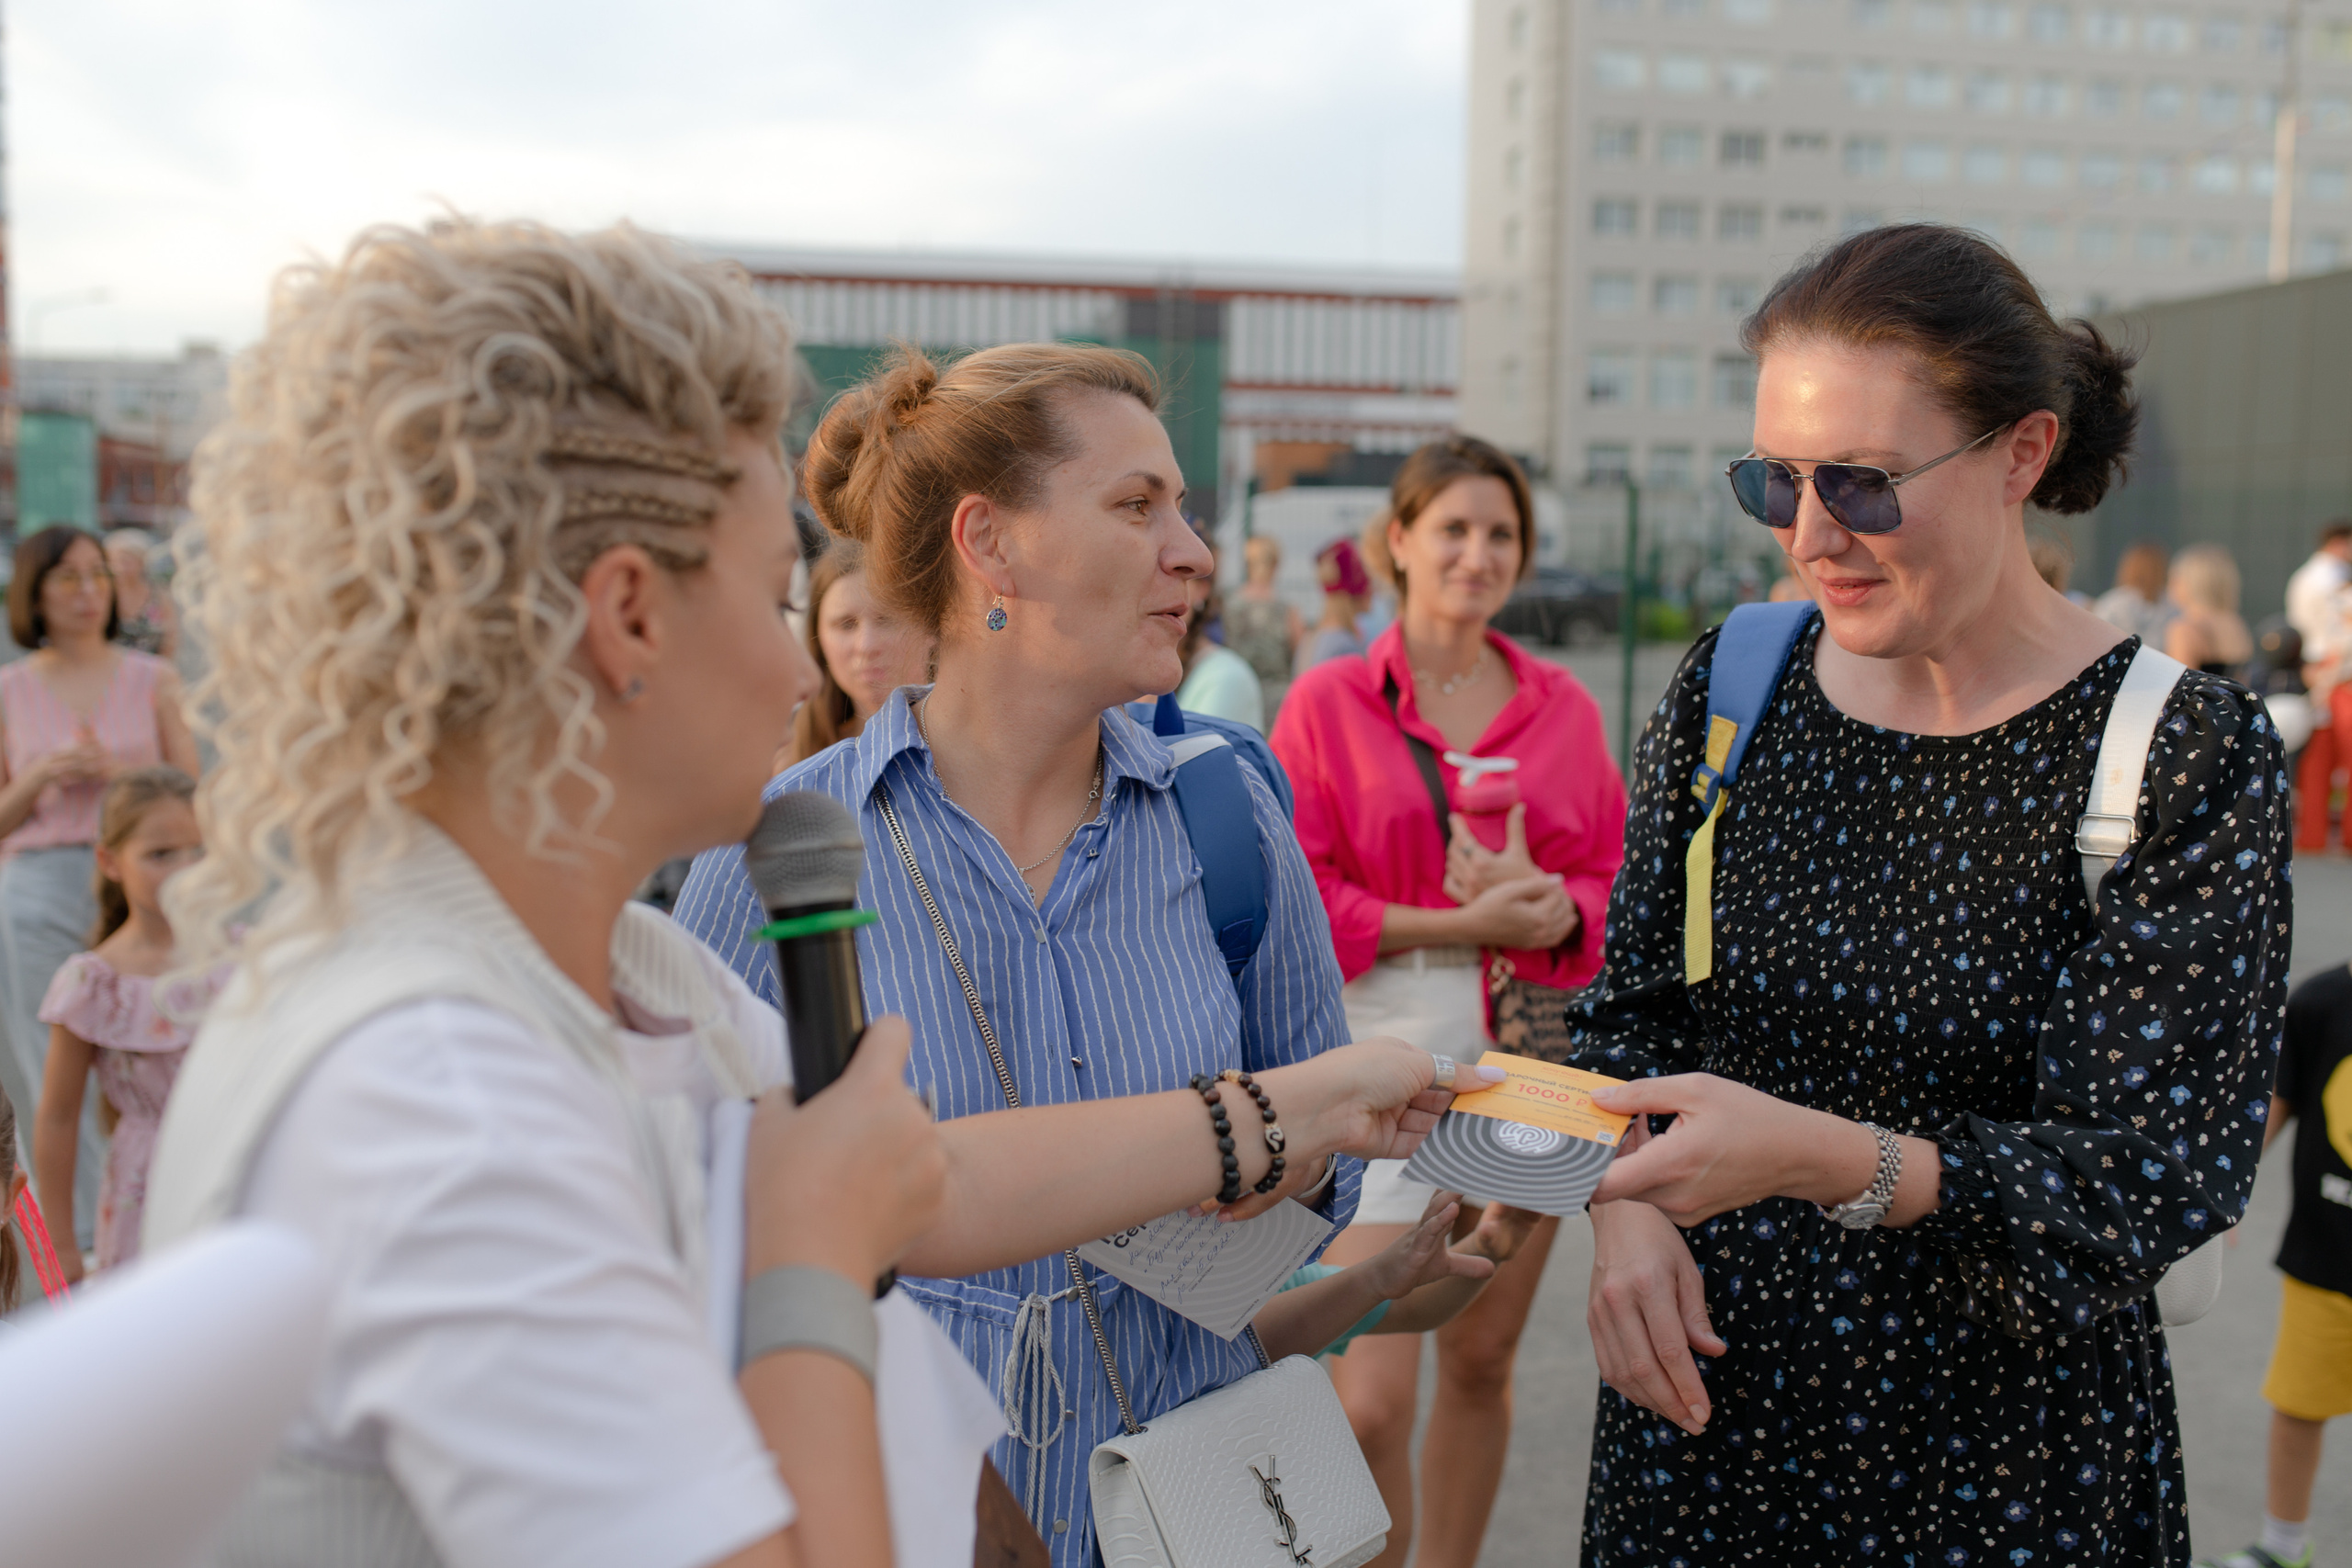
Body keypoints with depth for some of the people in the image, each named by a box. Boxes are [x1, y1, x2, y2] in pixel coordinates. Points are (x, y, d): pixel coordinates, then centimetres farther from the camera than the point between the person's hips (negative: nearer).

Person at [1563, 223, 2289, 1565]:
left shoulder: (2190, 756, -14)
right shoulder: (1726, 692, -4)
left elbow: (2158, 1175, -18)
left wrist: (1822, 1160, -33)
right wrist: (1630, 1207, -13)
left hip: (2010, 1455, -3)